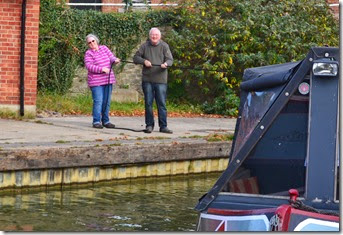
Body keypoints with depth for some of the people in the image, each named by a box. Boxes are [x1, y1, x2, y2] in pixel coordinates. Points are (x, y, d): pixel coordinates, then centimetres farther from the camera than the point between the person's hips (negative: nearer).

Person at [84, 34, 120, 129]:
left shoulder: (104, 48, 10)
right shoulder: (88, 53, -5)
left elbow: (111, 57, 4)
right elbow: (89, 66, -16)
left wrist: (115, 60, -20)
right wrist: (102, 69, -27)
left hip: (108, 80, 5)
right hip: (96, 81, -5)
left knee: (107, 102, 7)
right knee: (98, 101, -10)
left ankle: (105, 121, 14)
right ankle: (96, 122, -6)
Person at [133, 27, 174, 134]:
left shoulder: (164, 46, 4)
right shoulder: (144, 46, 8)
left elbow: (170, 59, -2)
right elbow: (136, 57, 9)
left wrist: (166, 64, -25)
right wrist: (144, 61, -9)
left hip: (160, 79, -1)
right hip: (147, 79, 1)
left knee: (162, 103, -1)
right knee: (148, 103, 5)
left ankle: (163, 126, 3)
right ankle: (149, 125, 14)